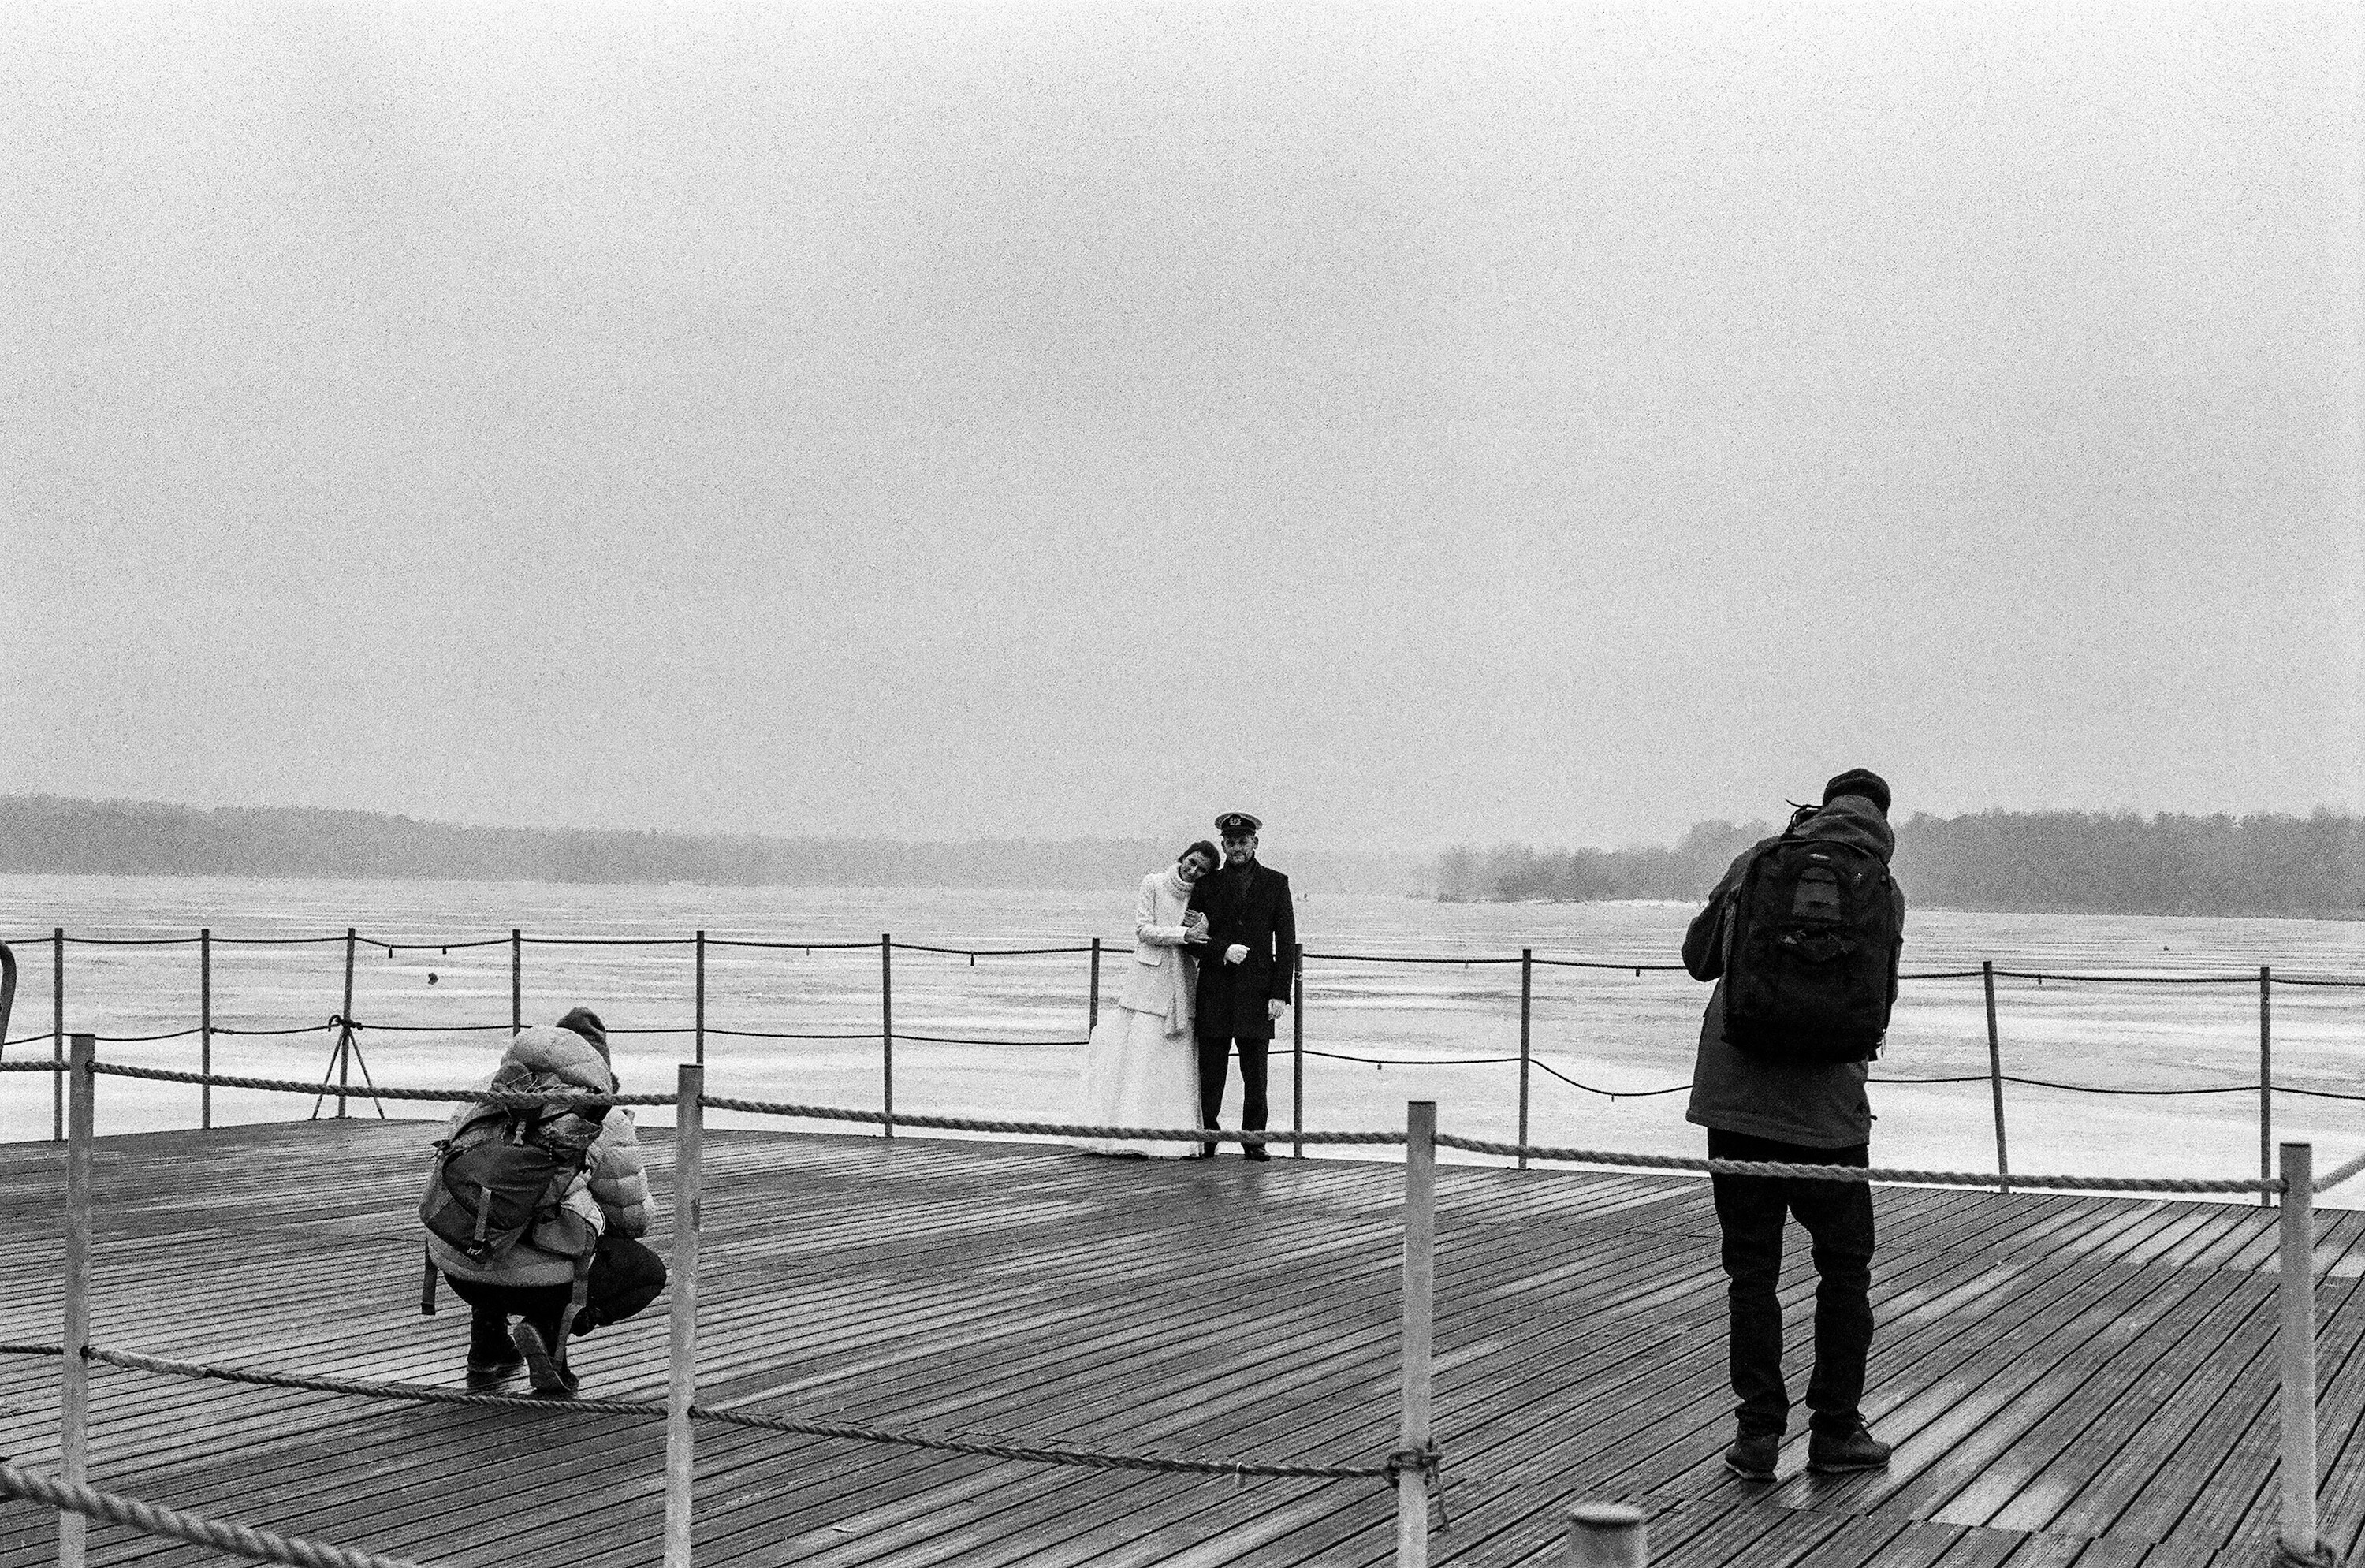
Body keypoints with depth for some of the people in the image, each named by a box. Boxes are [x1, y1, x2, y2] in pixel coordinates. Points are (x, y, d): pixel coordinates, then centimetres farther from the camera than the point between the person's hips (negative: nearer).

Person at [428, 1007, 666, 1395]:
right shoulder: (608, 1121, 1)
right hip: (534, 1283, -6)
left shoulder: (485, 1090, 14)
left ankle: (487, 1353, 31)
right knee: (648, 1273, 18)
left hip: (457, 1272, 6)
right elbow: (635, 1218, 8)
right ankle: (549, 1328, -6)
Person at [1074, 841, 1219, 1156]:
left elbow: (1201, 951, 13)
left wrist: (1202, 928, -8)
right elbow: (1143, 929, -6)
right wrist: (1183, 933, -15)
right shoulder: (1153, 884, 2)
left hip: (1182, 984, 4)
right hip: (1149, 979, -4)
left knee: (1178, 1062, -1)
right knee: (1141, 1056, -7)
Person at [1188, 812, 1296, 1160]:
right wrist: (1222, 951, -12)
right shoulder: (1207, 885, 9)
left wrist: (1280, 993, -4)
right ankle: (1205, 1138, 6)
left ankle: (1254, 1139, 9)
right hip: (1214, 993, 1)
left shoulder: (1276, 884, 7)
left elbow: (1286, 942, 3)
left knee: (1255, 1073, 3)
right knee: (1210, 1070, 1)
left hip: (1257, 994, -1)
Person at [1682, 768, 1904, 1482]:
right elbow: (1876, 1010, 3)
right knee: (1844, 1267, 13)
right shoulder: (1883, 891, 0)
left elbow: (1698, 957, 13)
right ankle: (1835, 1432, 15)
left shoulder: (1761, 859, 3)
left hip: (1733, 1092, 2)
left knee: (1751, 1267, 9)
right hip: (1826, 1102, -1)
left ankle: (1758, 1432, 7)